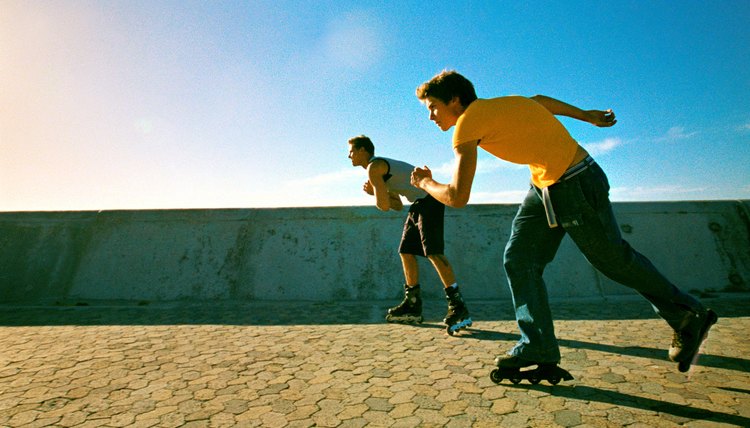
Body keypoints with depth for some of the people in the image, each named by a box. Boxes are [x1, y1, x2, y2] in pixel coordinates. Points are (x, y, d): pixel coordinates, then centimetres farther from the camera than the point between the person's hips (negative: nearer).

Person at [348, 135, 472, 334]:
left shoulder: (374, 167, -8)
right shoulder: (382, 166, 23)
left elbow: (384, 205, -15)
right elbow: (397, 206, 22)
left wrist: (374, 194, 6)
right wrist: (374, 192, 12)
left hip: (428, 200, -10)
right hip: (419, 204, 10)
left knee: (433, 252, -20)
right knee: (406, 252, 9)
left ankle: (458, 307, -18)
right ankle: (413, 306, 15)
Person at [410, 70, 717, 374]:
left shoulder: (468, 122, -19)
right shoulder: (491, 107, 8)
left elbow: (457, 197, -24)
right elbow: (540, 101, 23)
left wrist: (426, 183, -4)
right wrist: (586, 115, 34)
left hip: (576, 185, -9)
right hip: (544, 186, 9)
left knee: (615, 259, 8)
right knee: (518, 259, 0)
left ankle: (690, 318, 34)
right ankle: (538, 347, 5)